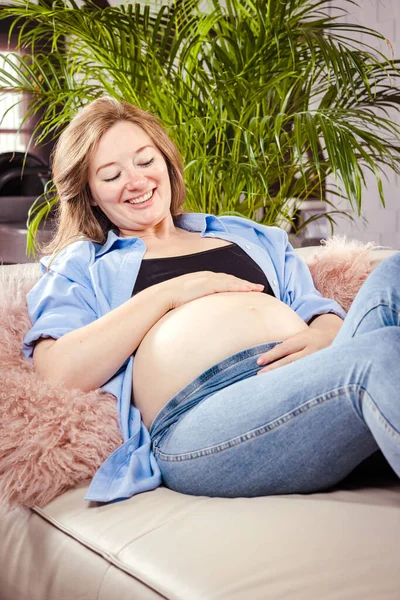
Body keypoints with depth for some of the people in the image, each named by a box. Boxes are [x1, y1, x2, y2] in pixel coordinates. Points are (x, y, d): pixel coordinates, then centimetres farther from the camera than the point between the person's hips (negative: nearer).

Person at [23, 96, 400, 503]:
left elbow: (320, 312, 23)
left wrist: (324, 338, -3)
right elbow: (58, 373, 2)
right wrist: (169, 293, 0)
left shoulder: (247, 236, 32)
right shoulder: (80, 267, 21)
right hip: (200, 417, -5)